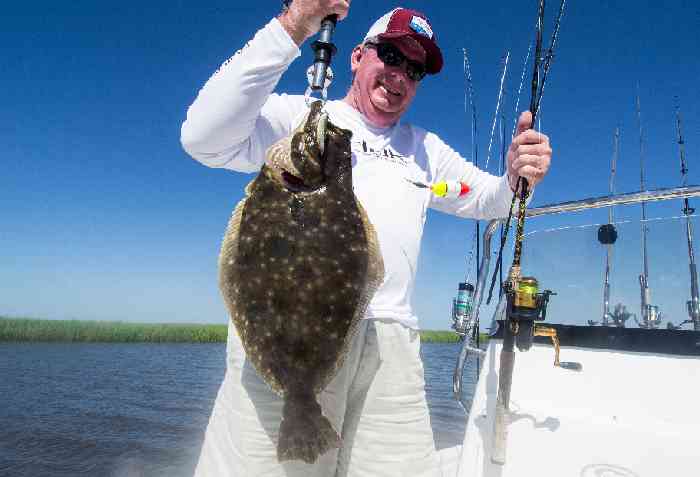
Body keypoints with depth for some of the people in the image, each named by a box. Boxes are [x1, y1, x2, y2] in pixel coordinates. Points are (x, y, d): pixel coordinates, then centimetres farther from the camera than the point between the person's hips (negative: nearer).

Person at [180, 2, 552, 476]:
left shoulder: (425, 148, 26)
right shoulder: (295, 114, 9)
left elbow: (488, 198, 23)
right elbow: (205, 139, -7)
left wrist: (518, 175, -2)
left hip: (390, 339, 4)